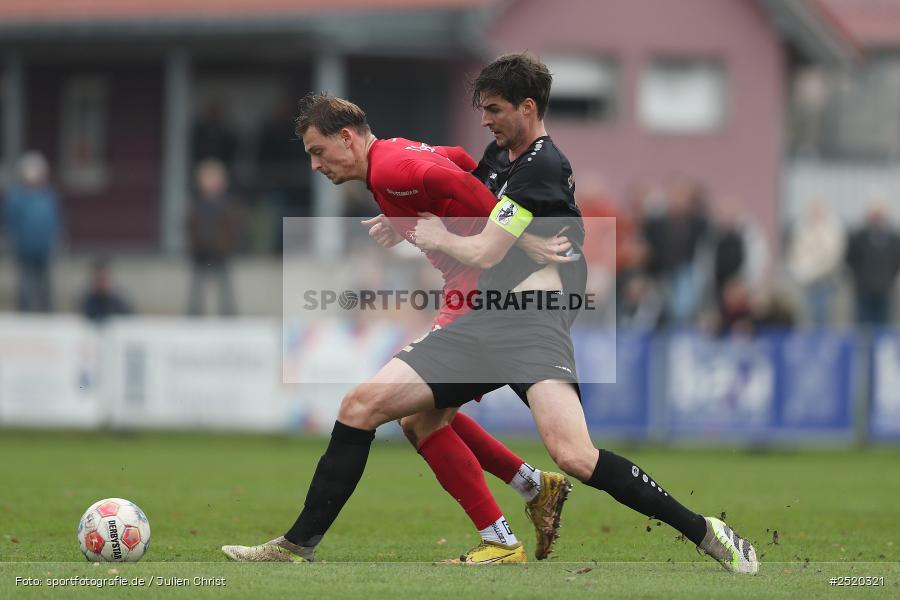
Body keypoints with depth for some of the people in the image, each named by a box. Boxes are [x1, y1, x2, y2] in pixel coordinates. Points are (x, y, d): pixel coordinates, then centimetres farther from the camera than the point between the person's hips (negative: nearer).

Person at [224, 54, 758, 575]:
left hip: (531, 323, -9)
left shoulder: (543, 166, -8)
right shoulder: (503, 156, 19)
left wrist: (435, 236, 8)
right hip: (480, 323, 9)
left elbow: (484, 254, -12)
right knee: (360, 405, -2)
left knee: (574, 456, -29)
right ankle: (301, 545, 4)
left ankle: (706, 533, -18)